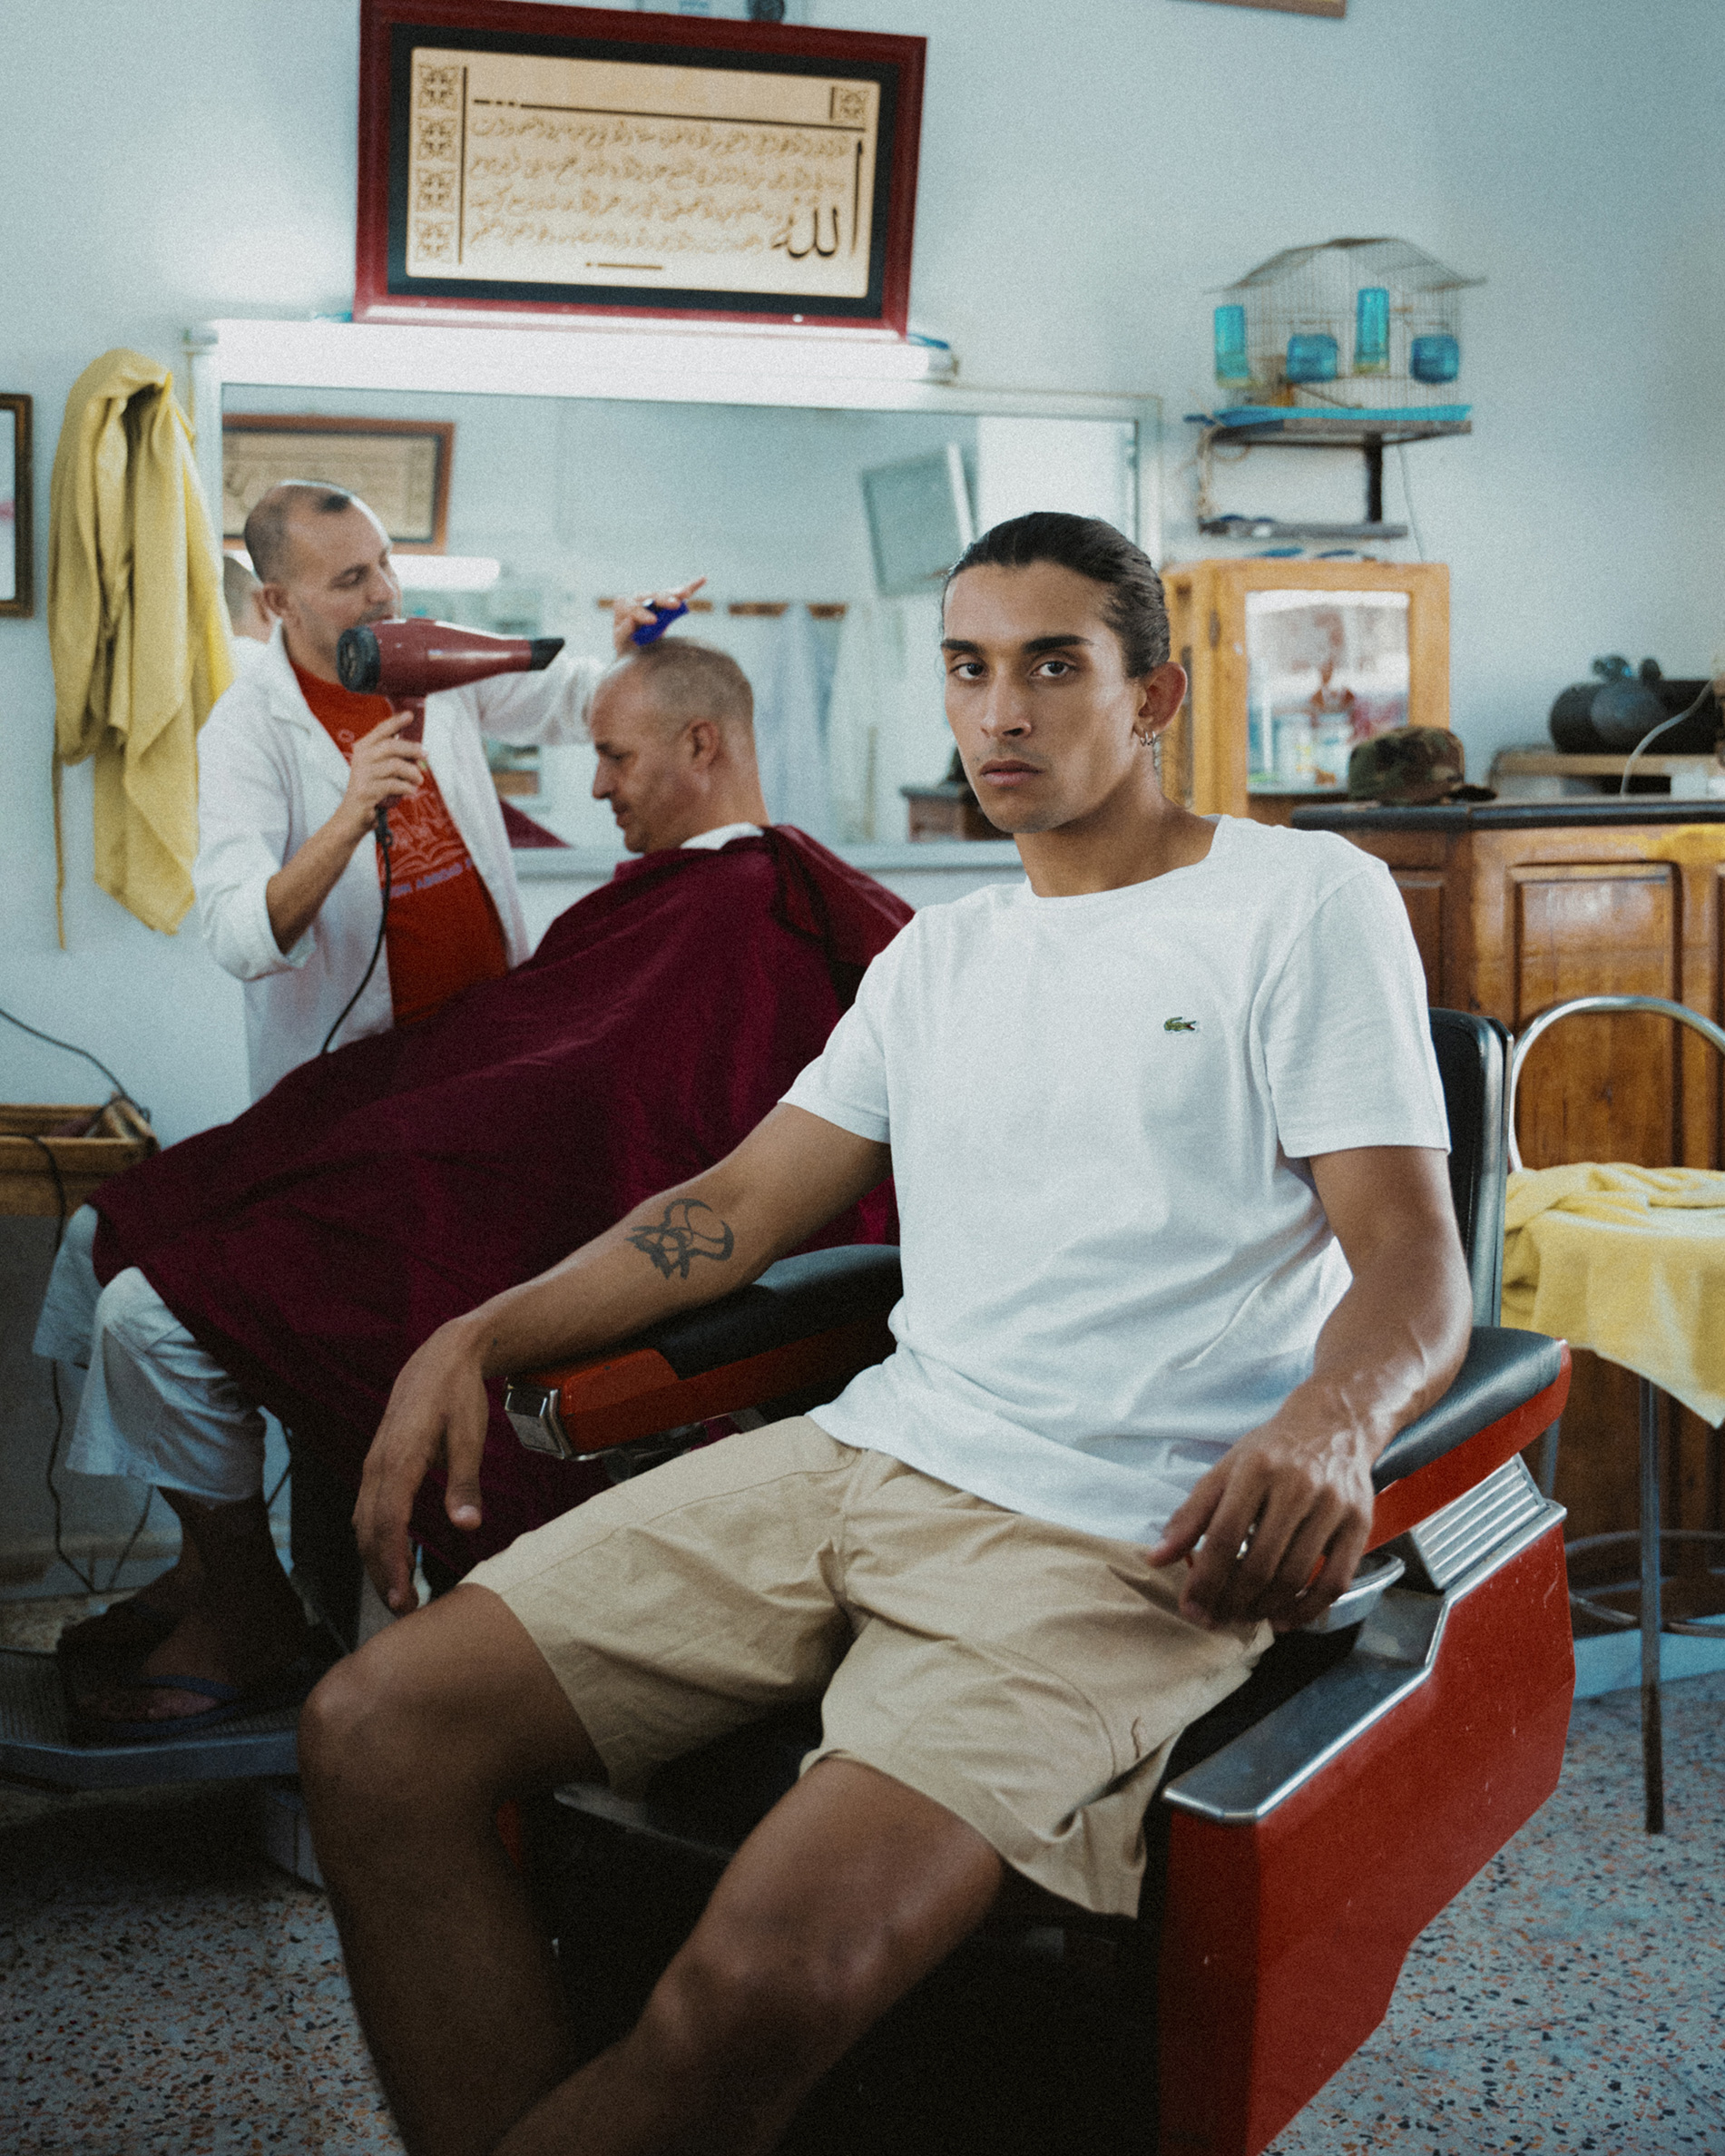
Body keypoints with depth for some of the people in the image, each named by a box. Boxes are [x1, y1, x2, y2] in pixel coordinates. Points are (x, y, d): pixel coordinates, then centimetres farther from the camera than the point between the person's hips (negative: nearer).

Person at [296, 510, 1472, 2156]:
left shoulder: (1307, 900, 4)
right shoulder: (937, 955, 23)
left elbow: (1417, 1272, -4)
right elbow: (739, 1207, 21)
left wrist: (1331, 1421, -27)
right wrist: (479, 1337, 7)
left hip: (1134, 1533, -6)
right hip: (872, 1451, 7)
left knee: (771, 1966, -30)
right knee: (374, 1733, -9)